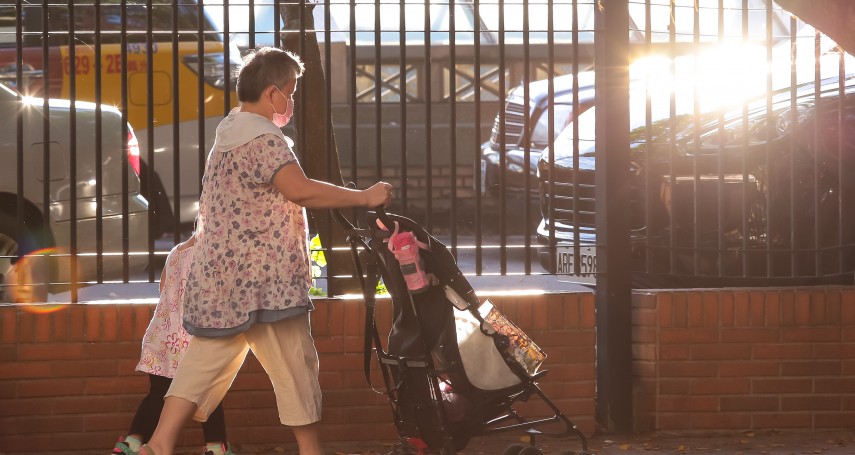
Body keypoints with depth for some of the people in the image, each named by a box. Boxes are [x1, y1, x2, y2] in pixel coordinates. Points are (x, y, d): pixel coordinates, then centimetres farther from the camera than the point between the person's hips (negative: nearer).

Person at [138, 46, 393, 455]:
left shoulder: (228, 134, 18)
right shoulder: (264, 139, -14)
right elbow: (300, 190, -26)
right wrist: (365, 197, -18)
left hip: (221, 278, 9)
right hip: (262, 280, -9)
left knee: (206, 360, 6)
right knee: (294, 364, 3)